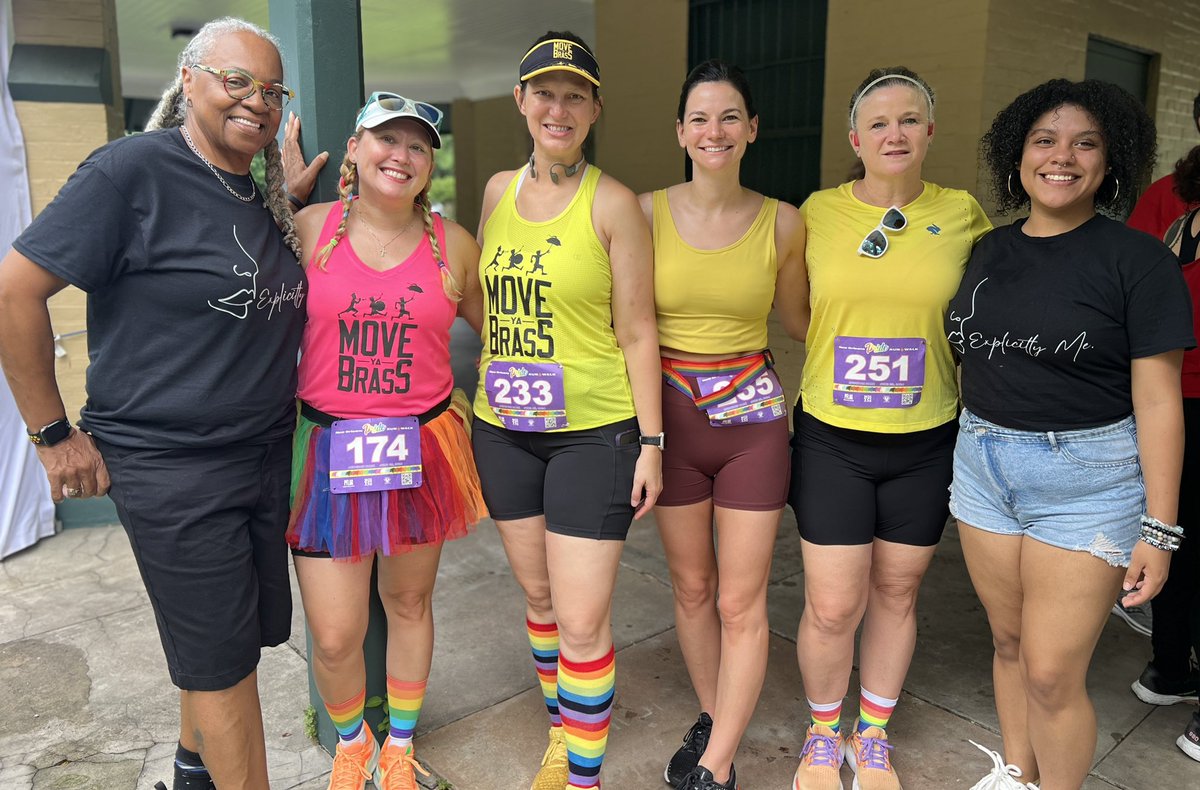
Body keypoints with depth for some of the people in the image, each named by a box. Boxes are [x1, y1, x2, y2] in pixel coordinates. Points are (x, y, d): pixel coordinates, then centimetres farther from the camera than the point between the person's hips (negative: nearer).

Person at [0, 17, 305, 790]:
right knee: (222, 657, 3)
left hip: (266, 457, 7)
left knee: (223, 643, 20)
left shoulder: (265, 201, 9)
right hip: (170, 468, -7)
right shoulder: (134, 170, -13)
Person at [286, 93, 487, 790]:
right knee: (335, 637, 1)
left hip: (423, 447, 1)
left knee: (410, 603, 16)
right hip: (330, 451, -1)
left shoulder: (453, 244, 2)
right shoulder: (310, 228, -1)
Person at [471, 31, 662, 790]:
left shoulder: (613, 202, -8)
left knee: (582, 621, -2)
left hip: (595, 430, -5)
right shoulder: (499, 189, 7)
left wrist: (652, 441, -9)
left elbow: (637, 330, -7)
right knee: (537, 595, 18)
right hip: (504, 428, 5)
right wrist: (478, 397, 14)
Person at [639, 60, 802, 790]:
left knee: (741, 602, 4)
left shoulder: (782, 222, -3)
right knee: (691, 587, 15)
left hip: (753, 419, -1)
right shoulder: (648, 212, -3)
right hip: (672, 417, 1)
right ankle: (714, 721, 38)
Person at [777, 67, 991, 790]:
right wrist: (853, 351, -2)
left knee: (896, 596, 14)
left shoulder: (963, 214, 1)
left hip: (925, 443, 1)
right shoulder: (818, 212, 0)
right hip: (832, 438, -1)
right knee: (832, 608, 2)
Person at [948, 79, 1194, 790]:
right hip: (983, 462, 5)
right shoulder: (990, 251, 7)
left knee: (1052, 675, -1)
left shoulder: (1138, 260, -8)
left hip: (1087, 479, -5)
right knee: (1010, 642, 18)